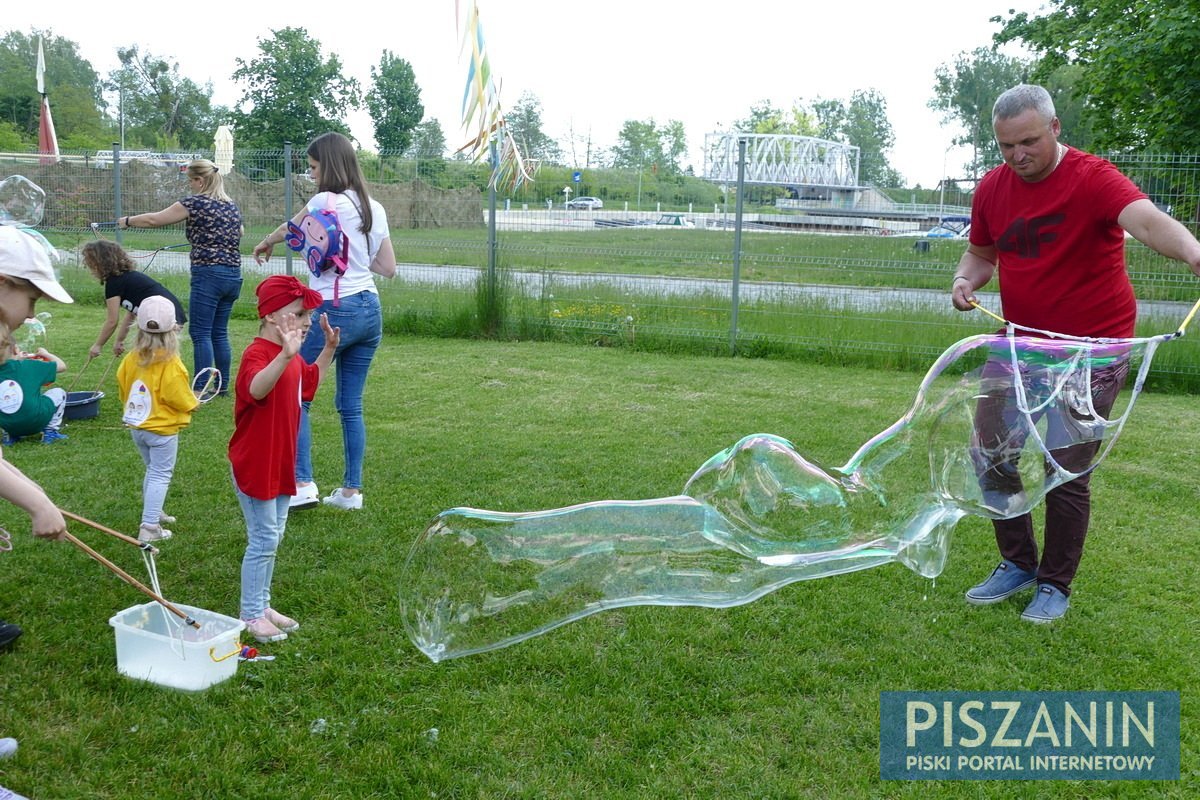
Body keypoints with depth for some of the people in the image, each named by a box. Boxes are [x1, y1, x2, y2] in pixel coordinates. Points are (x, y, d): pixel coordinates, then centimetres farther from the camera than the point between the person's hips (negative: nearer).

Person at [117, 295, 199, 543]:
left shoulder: (132, 358, -3)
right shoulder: (171, 365, -22)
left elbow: (123, 387, 8)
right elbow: (182, 400, -19)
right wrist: (193, 403, 2)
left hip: (136, 427, 7)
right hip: (162, 430, -7)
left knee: (152, 470, 23)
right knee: (161, 475, 1)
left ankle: (152, 512, 37)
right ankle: (149, 528, -2)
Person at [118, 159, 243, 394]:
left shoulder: (196, 202, -7)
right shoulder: (232, 205, 13)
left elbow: (154, 220, -2)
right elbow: (240, 232, 34)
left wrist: (127, 221, 13)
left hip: (208, 274, -7)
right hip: (233, 274, 7)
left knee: (200, 333, -3)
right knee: (219, 333, 13)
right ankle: (222, 386, 16)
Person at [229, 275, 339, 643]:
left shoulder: (292, 358, 8)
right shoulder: (257, 354, -22)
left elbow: (310, 379, 30)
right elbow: (256, 389, -46)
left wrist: (329, 349, 18)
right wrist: (286, 356, -60)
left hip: (281, 463, 9)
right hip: (254, 464, -9)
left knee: (272, 537, 18)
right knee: (263, 539, -1)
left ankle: (262, 605, 31)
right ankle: (251, 615, 14)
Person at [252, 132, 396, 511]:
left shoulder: (326, 202, -8)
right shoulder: (375, 209, 11)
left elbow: (288, 229, 13)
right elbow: (388, 268, 14)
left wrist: (264, 244, 33)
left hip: (333, 310, -7)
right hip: (370, 311, 7)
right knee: (351, 405, 11)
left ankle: (302, 484, -4)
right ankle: (351, 490, 15)